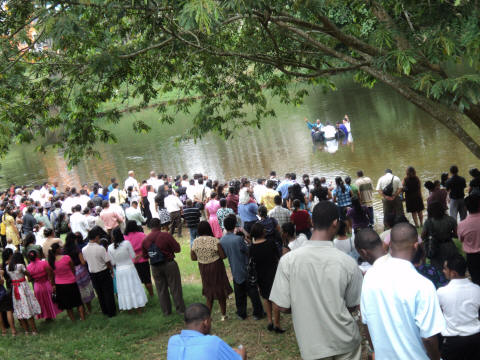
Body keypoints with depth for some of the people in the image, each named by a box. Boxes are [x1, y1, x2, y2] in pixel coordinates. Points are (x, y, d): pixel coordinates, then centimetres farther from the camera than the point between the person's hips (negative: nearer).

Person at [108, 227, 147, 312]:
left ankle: (129, 308, 24)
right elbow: (133, 255, -8)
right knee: (134, 288, 11)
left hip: (119, 271, 2)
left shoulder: (110, 248, -10)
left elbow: (112, 262, -3)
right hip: (130, 269, -2)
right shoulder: (126, 243, -18)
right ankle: (139, 307, 19)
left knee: (124, 290, 13)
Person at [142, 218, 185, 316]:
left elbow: (145, 255, 6)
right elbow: (177, 248, -13)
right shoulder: (166, 236, -16)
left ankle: (166, 311, 20)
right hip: (169, 264, -4)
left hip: (155, 267, 4)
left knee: (161, 289, 14)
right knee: (175, 288, 8)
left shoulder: (145, 239, -2)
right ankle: (180, 309, 14)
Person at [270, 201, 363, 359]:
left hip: (313, 347, 0)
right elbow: (353, 306, -5)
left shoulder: (288, 260, -17)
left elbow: (282, 306, -11)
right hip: (345, 344, 0)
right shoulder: (347, 262, -17)